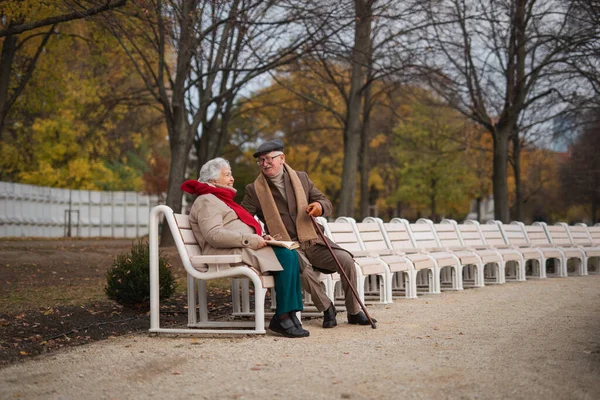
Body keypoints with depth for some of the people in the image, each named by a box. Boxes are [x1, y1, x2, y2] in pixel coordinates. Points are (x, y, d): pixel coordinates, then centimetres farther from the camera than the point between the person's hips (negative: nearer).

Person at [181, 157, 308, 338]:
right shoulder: (207, 201, -4)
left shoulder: (221, 200, 29)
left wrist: (260, 237, 9)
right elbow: (213, 235, -19)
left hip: (242, 249, 10)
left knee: (291, 254, -10)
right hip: (230, 255, -10)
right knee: (285, 257, -23)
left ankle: (289, 315, -17)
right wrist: (250, 240, -20)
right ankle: (282, 318, -21)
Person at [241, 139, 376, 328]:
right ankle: (326, 308, -11)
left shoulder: (301, 178, 10)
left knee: (345, 259, -20)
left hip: (312, 241, 3)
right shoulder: (254, 190, 2)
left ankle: (354, 312, -4)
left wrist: (320, 206, -11)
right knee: (303, 267, -35)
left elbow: (327, 204, 14)